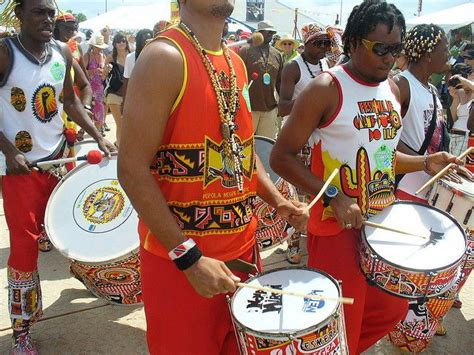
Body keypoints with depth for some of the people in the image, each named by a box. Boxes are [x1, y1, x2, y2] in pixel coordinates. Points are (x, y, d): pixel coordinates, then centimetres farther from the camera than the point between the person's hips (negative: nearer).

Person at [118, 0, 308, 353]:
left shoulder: (236, 63, 8)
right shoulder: (165, 57, -16)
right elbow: (132, 169, -20)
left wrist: (279, 202, 3)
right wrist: (188, 257, -21)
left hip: (241, 245, 7)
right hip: (180, 257, -7)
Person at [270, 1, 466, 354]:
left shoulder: (392, 89, 8)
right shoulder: (325, 89, -15)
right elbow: (281, 157, -16)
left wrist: (425, 162, 2)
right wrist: (333, 197, -25)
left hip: (384, 221, 8)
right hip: (338, 227, -7)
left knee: (391, 311, 19)